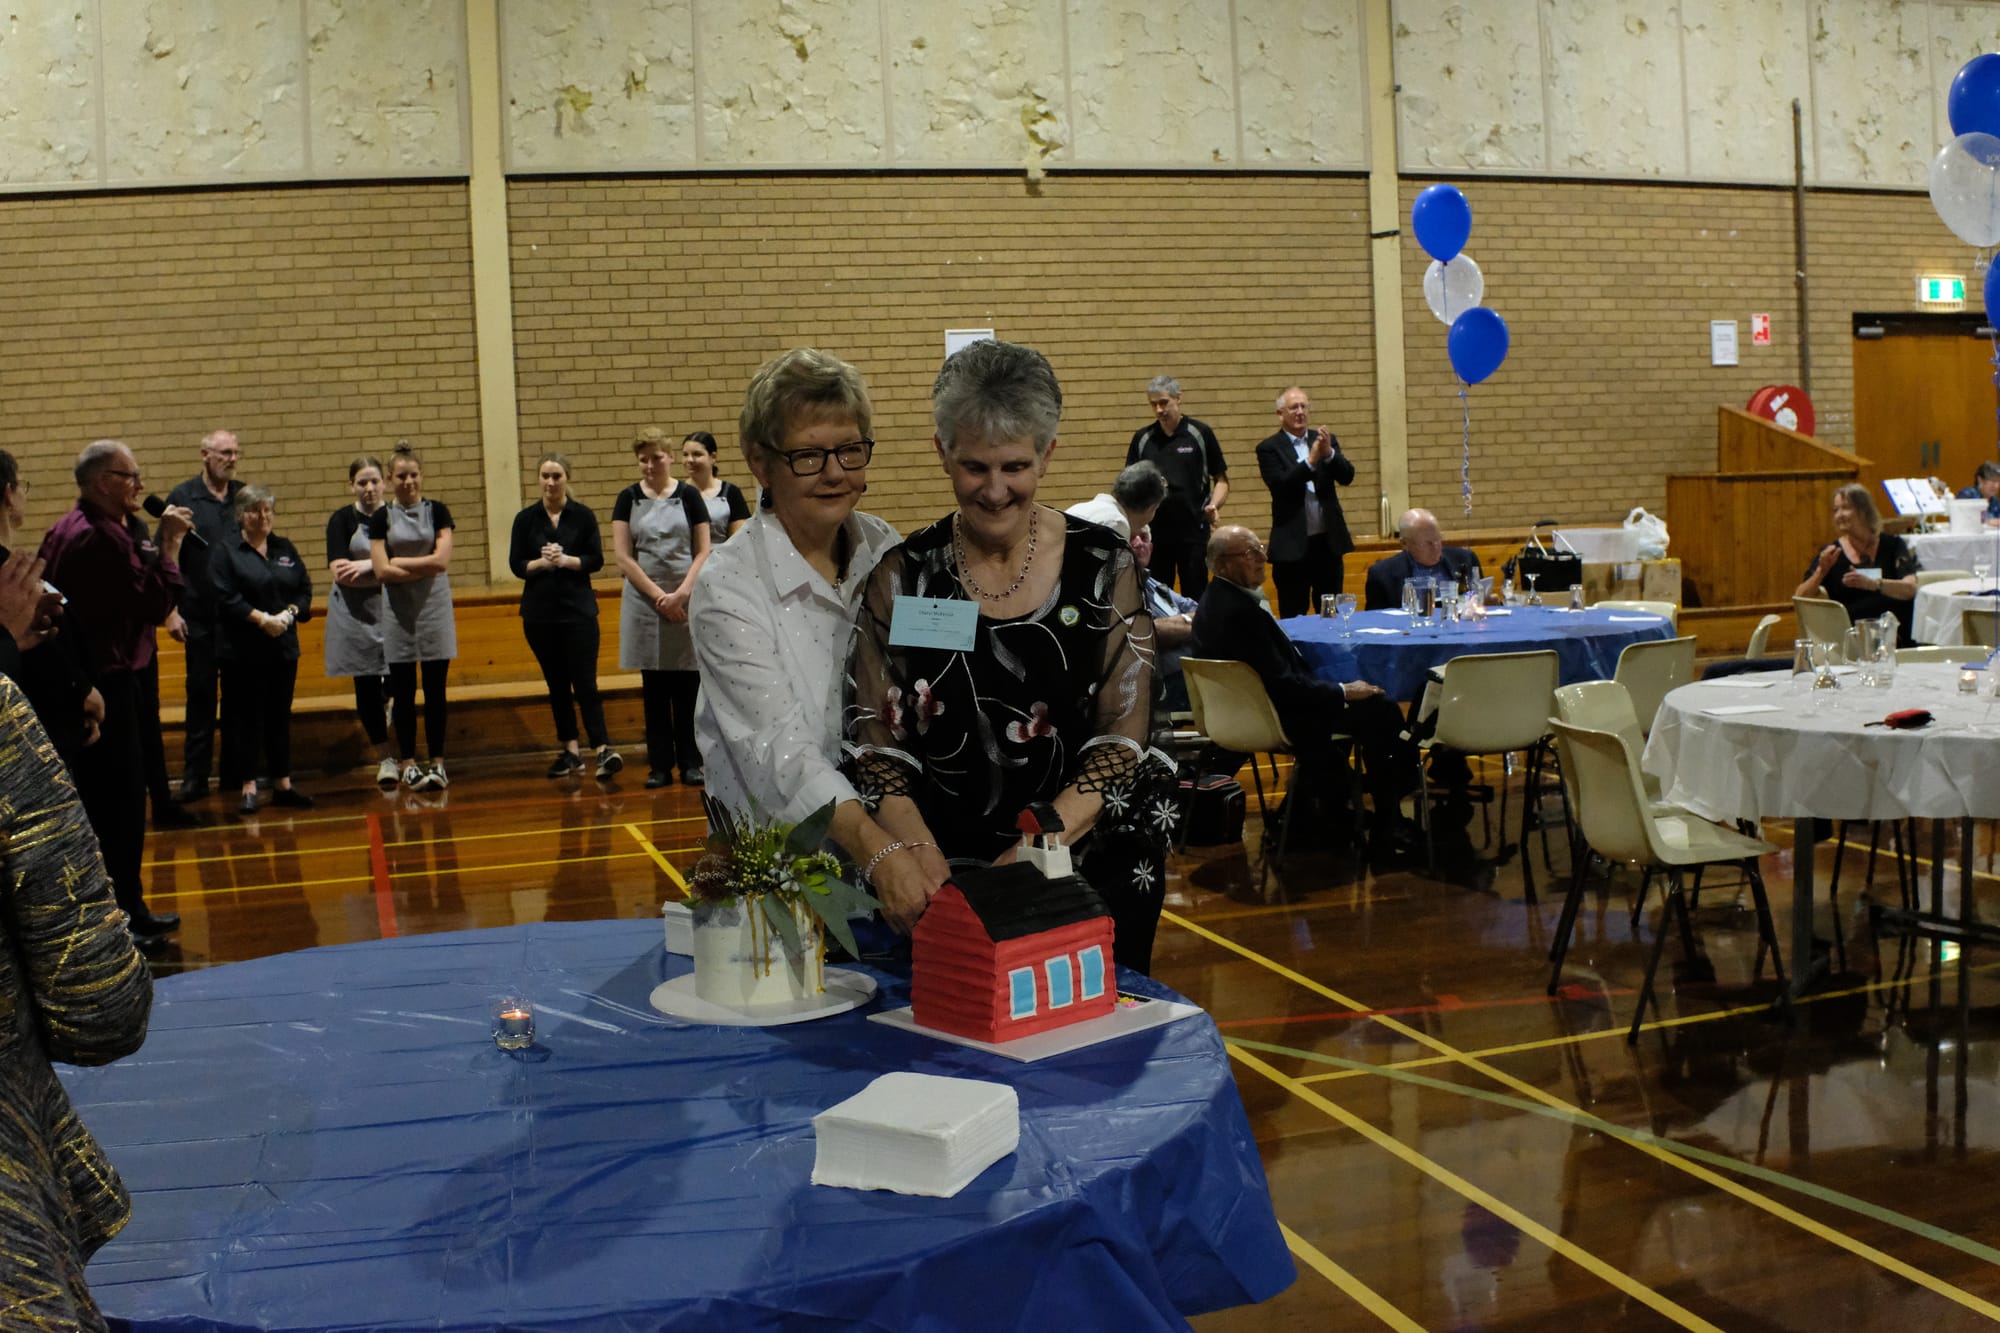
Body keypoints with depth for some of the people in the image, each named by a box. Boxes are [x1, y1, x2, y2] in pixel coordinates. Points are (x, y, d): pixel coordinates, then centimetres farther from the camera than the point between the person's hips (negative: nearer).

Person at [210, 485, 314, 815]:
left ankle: (283, 784, 16)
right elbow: (225, 598, -12)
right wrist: (262, 618, -19)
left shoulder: (285, 549, 12)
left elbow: (304, 590, 8)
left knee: (280, 717, 9)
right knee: (246, 719, 0)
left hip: (283, 647, 4)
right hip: (242, 650, -4)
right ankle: (248, 788, 6)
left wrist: (288, 614, -11)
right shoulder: (225, 552, -2)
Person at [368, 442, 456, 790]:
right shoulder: (381, 517, 2)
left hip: (435, 607, 0)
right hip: (398, 611, 0)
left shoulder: (437, 511, 4)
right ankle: (408, 764, 10)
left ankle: (437, 762, 7)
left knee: (436, 689, 1)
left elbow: (442, 561, -8)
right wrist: (425, 567, -10)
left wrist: (400, 561, -7)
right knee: (403, 691, 3)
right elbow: (382, 571, -6)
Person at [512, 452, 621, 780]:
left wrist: (566, 560, -18)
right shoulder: (526, 519, 4)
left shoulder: (583, 516, 1)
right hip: (539, 612, 2)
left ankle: (603, 750, -15)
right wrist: (541, 563, -16)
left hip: (579, 609, -2)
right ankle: (570, 751, 17)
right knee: (556, 685, 9)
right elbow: (516, 564, 2)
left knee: (585, 683, -10)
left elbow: (596, 559, -2)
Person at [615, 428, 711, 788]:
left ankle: (691, 762, 9)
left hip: (687, 601, -1)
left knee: (688, 686, 1)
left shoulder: (689, 495, 4)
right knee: (654, 688, 5)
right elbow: (623, 557, 0)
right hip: (644, 603, 1)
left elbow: (703, 552, 1)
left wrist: (681, 593, -12)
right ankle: (659, 765, 11)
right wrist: (658, 596, -9)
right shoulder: (629, 498, 5)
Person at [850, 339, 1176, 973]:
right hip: (950, 873, 0)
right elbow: (879, 743, -2)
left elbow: (1123, 739, -6)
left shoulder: (1104, 569, -2)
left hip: (1095, 866, 0)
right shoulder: (902, 578, 0)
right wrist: (920, 851, -19)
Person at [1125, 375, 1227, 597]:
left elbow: (1221, 479, 3)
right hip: (1154, 532, 3)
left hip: (1193, 531, -2)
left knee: (1195, 598, 2)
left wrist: (1214, 504, -15)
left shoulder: (1200, 433, -1)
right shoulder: (1142, 438, 6)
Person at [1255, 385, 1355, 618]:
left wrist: (1329, 453, -18)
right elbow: (1280, 486, -16)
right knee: (1293, 619, 3)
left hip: (1328, 540, 4)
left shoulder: (1326, 441, 9)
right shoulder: (1269, 448, -3)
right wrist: (1310, 461, -25)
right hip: (1293, 545, -4)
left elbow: (1347, 477, -1)